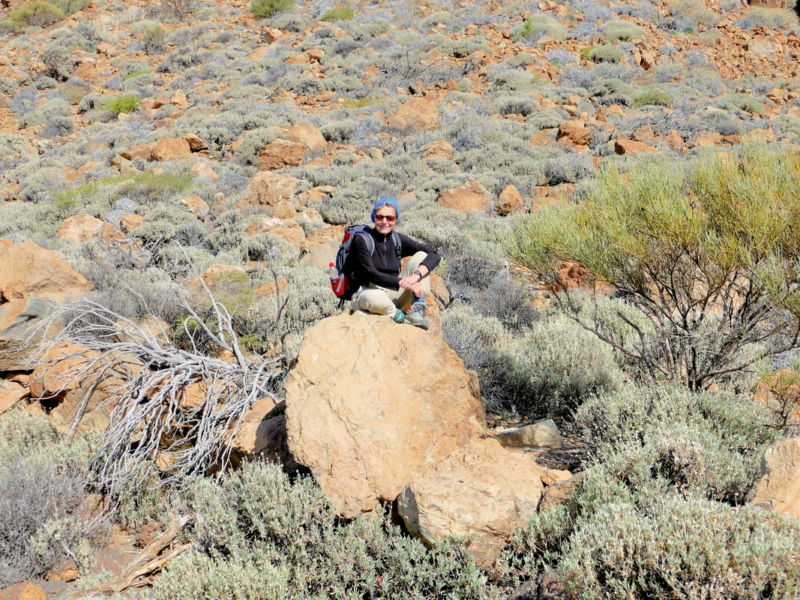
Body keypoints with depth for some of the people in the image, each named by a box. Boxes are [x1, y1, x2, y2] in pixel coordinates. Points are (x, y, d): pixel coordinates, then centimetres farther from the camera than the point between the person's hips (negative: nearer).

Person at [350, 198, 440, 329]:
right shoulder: (362, 240, -9)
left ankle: (417, 310, -18)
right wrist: (404, 283, -31)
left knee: (421, 256, -8)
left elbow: (434, 255, -4)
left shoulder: (398, 239, 4)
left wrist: (417, 275, -25)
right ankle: (401, 317, -12)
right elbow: (371, 274, -20)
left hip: (394, 295, 5)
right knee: (373, 298, -44)